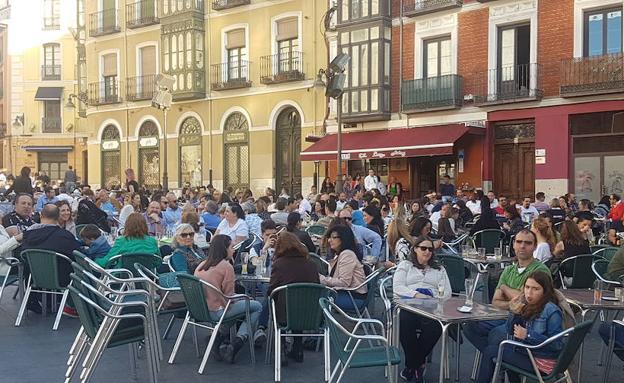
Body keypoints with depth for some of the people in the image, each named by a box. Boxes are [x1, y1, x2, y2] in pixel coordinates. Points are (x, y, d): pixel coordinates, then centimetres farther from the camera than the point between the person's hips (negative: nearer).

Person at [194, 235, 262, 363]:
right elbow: (229, 296, -11)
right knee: (257, 307, 7)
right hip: (216, 312, -8)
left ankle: (219, 341, 18)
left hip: (201, 309, 8)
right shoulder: (226, 266, -13)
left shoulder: (202, 265, 9)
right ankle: (236, 344, -4)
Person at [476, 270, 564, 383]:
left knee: (490, 351, -3)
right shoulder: (527, 305, 0)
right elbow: (509, 331, 4)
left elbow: (557, 344, -26)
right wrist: (515, 313, -15)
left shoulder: (552, 311, -21)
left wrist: (528, 335, -26)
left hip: (541, 361, -8)